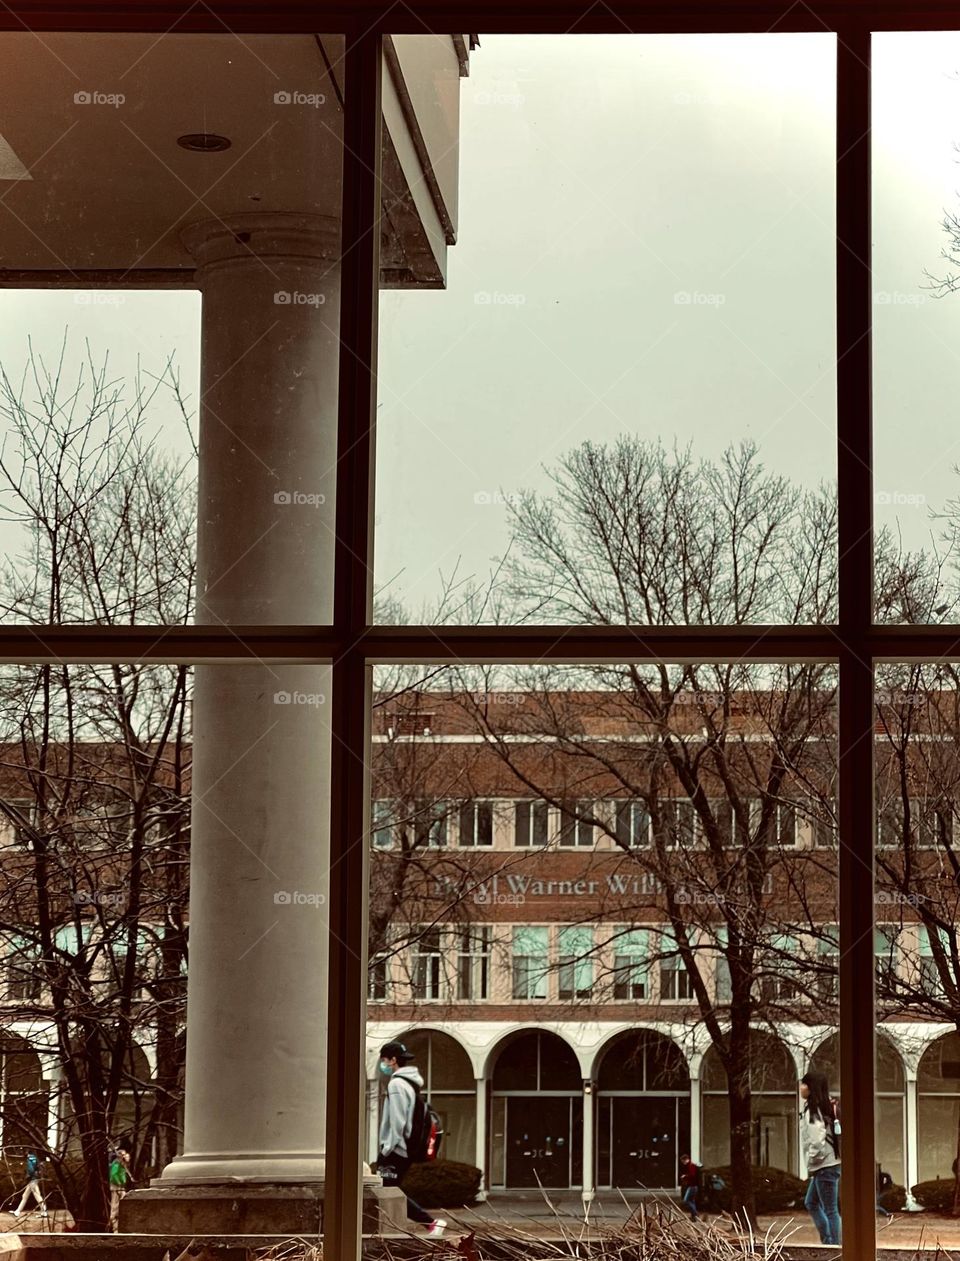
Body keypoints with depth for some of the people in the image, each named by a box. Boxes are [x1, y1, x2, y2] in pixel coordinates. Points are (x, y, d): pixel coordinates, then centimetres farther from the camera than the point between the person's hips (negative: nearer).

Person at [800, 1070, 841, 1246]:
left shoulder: (814, 1110, -17)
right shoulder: (826, 1106, 11)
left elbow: (817, 1140, -24)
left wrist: (812, 1163, -10)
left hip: (825, 1165, -10)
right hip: (829, 1164, 10)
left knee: (830, 1210, -4)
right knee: (811, 1202, 21)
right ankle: (828, 1241, 23)